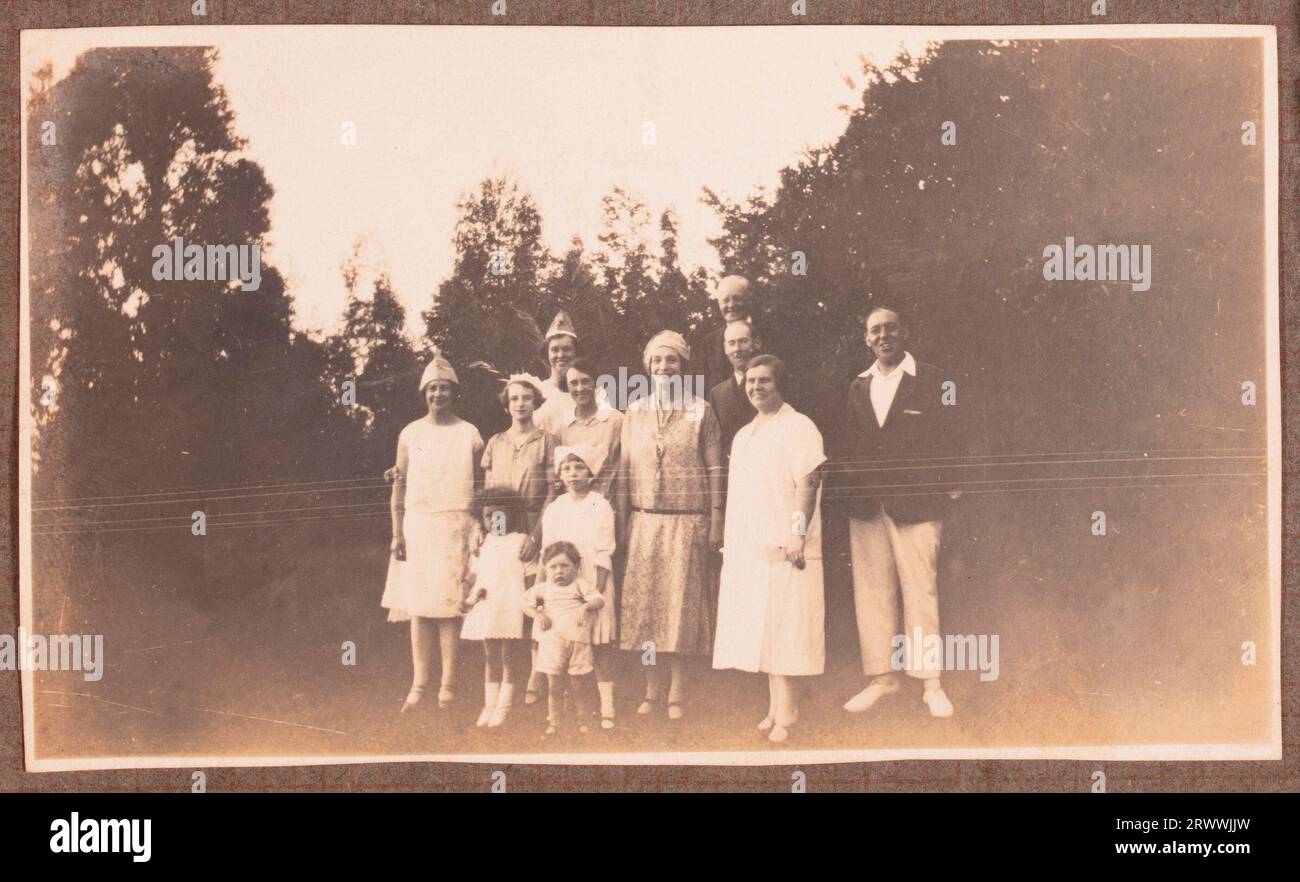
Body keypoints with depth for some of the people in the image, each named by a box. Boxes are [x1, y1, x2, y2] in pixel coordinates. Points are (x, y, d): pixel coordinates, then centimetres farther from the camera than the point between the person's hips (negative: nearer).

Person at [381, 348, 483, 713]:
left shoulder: (469, 434, 5)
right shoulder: (410, 434, 9)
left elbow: (481, 485, 7)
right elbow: (400, 484, 9)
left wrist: (480, 530, 0)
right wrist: (397, 533, 2)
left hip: (456, 526, -2)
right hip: (417, 524, 2)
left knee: (450, 605, -5)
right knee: (418, 605, 0)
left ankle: (448, 686, -1)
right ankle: (419, 685, 5)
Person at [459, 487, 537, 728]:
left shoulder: (521, 541, -2)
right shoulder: (482, 545, 13)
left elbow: (531, 576, -4)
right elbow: (473, 575, 16)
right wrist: (467, 596, 0)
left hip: (512, 610, -5)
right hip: (486, 609, 5)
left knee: (509, 657, 1)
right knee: (490, 657, 11)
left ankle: (503, 706, 8)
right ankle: (489, 705, 18)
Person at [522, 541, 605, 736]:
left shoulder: (580, 585, 3)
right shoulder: (542, 589, 7)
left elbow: (599, 600, -4)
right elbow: (526, 603, 11)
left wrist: (587, 606, -24)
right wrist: (538, 615, -5)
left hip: (578, 641, -1)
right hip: (552, 642, 1)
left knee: (579, 686, 6)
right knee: (555, 686, 5)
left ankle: (582, 722, 20)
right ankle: (553, 722, 15)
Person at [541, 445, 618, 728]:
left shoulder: (600, 507, -3)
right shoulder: (553, 510, 7)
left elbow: (603, 556, -7)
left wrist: (596, 593, -12)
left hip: (594, 587, -3)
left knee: (601, 644, -3)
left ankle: (606, 707, -1)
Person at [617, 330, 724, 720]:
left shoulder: (700, 411, 1)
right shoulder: (635, 412, 9)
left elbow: (714, 468, 0)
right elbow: (625, 469, 9)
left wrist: (715, 522, -4)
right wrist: (621, 520, 3)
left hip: (686, 521, -2)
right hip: (644, 521, 3)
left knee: (680, 602, 1)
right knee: (643, 603, 3)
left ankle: (676, 694, 8)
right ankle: (651, 690, 13)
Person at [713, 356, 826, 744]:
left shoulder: (798, 427, -5)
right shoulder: (742, 436, 20)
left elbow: (808, 482, -14)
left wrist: (798, 531, -23)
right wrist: (728, 541, 19)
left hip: (782, 549, -8)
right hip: (746, 551, 8)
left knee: (780, 634, -7)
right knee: (761, 635, 9)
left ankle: (784, 715, -3)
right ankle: (776, 708, 16)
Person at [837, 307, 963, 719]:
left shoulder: (931, 380, 0)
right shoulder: (858, 387, 14)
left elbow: (949, 438, 0)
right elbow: (850, 447, 15)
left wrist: (949, 487, -6)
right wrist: (848, 494, 8)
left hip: (915, 503, -4)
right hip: (866, 506, 4)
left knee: (921, 589, -2)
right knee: (872, 590, 5)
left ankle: (930, 682, 5)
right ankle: (882, 676, 14)